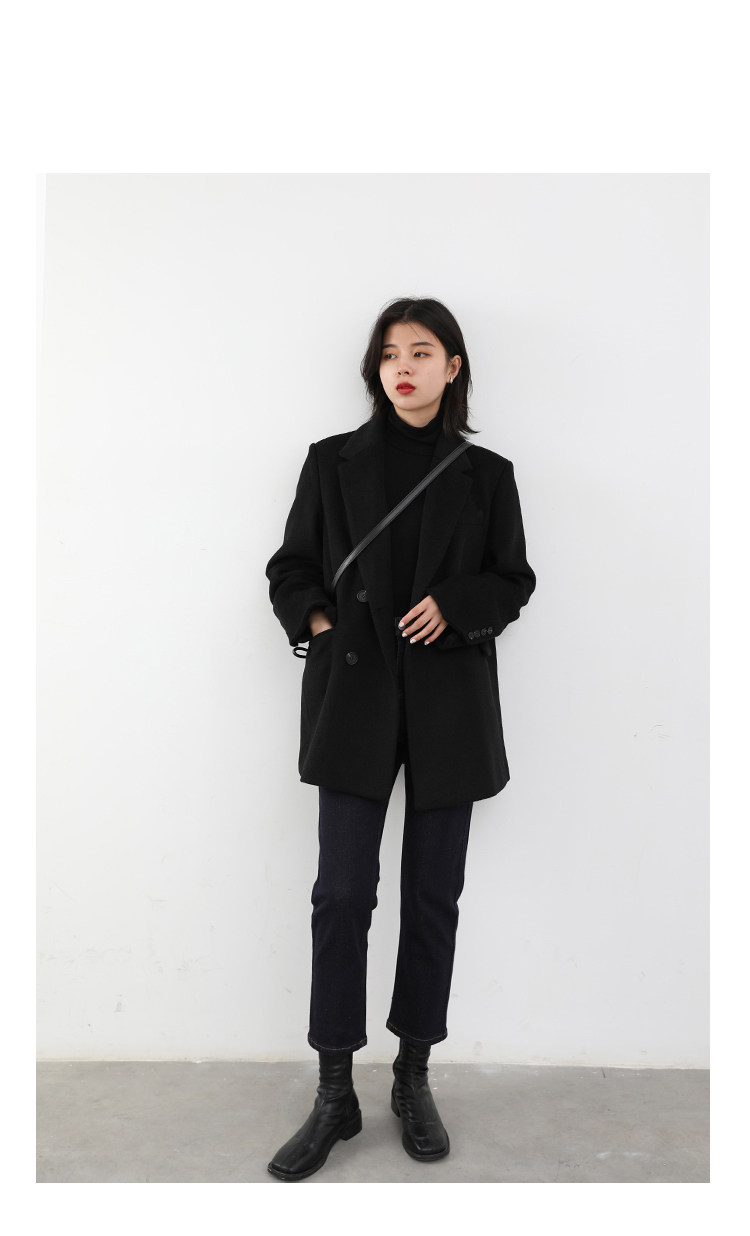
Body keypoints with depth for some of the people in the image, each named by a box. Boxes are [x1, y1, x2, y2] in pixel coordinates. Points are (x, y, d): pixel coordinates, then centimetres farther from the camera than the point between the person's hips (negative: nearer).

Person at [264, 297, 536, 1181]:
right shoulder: (333, 462, 5)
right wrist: (317, 621, -8)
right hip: (355, 696, -1)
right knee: (342, 893, -2)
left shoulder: (486, 474, 6)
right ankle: (335, 1096, 12)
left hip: (451, 700, 1)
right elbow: (290, 569, 9)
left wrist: (455, 604, -10)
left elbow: (514, 580, 8)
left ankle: (414, 1080, 25)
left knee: (434, 894, 8)